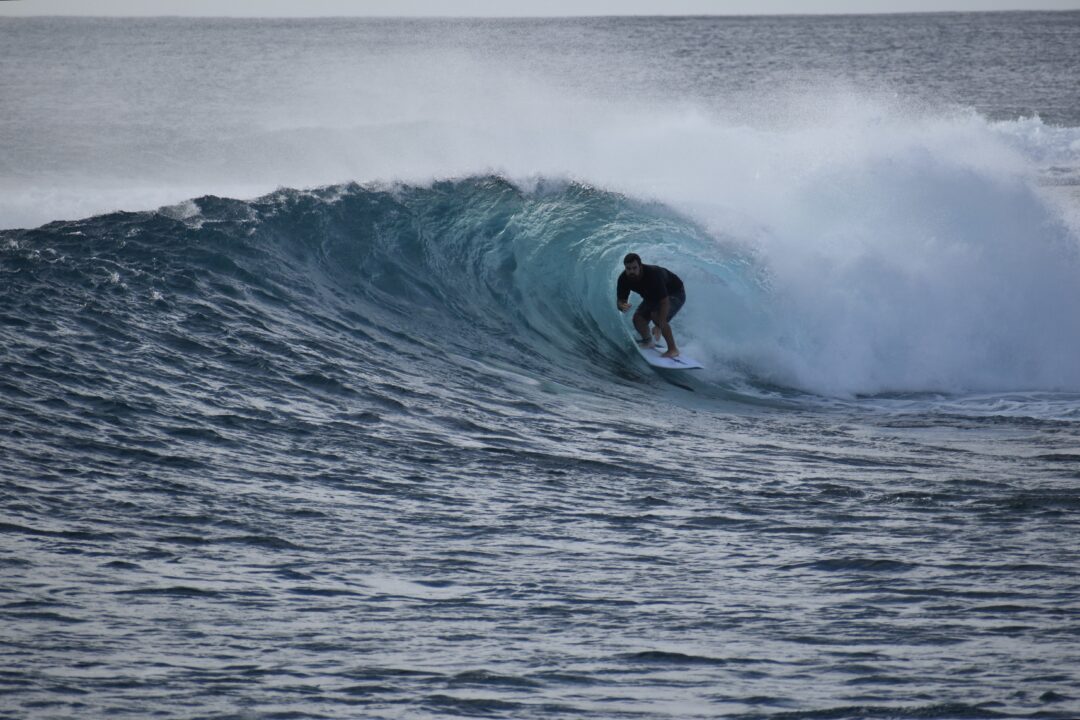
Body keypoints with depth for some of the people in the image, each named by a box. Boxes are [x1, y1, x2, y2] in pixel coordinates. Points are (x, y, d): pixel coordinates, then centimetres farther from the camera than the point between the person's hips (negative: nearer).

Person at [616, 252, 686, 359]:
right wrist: (622, 306, -42)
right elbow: (620, 300, -14)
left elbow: (665, 302, -42)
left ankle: (673, 349, -17)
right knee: (638, 318, -11)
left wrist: (659, 327, -49)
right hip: (652, 297, 7)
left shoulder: (654, 275, -40)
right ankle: (648, 342, 21)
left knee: (656, 315, -30)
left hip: (674, 293, -6)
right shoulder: (624, 279, -22)